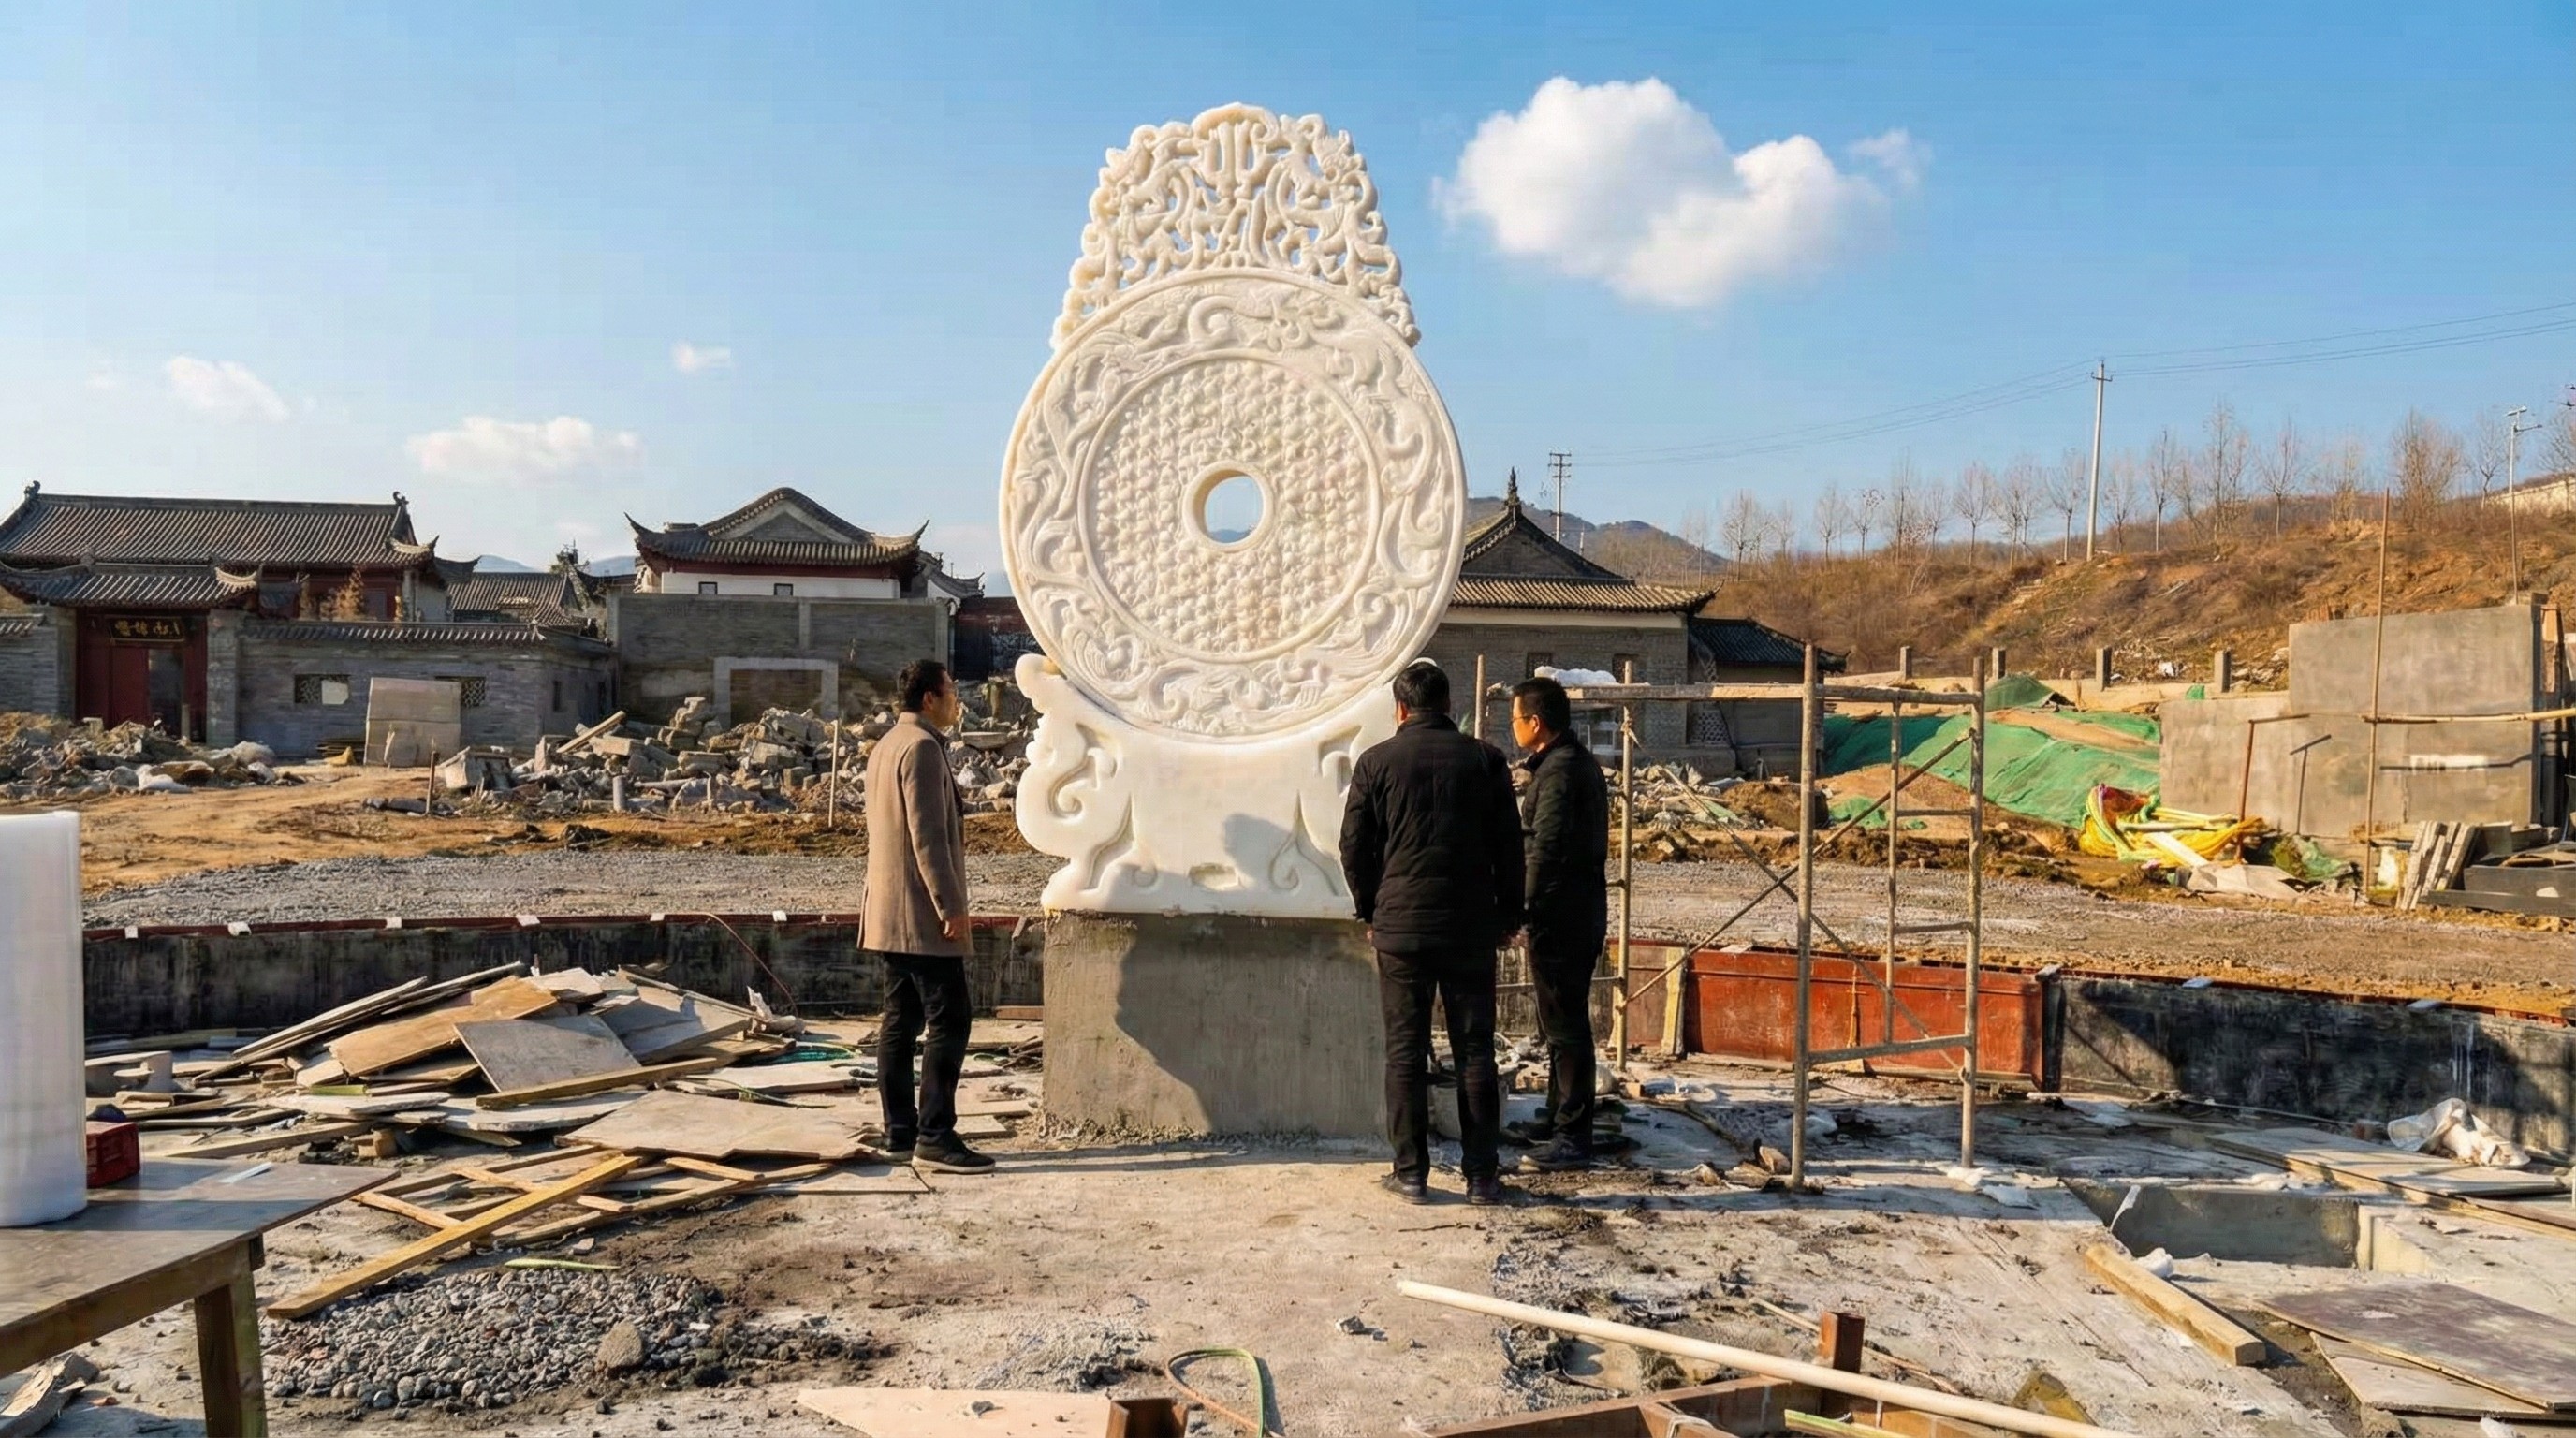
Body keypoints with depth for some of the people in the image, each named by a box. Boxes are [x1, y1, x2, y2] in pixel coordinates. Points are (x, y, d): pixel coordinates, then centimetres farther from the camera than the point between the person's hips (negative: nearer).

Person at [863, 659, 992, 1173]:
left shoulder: (886, 746, 18)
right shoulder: (922, 747, -14)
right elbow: (928, 834, -20)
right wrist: (950, 905, -19)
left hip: (890, 914, 10)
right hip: (921, 913, -10)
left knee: (902, 1020, 10)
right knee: (949, 1020, -9)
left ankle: (900, 1131, 13)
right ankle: (934, 1136, -9)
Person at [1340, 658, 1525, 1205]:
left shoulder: (1375, 763, 0)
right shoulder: (1485, 760, 2)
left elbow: (1354, 849, 2)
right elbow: (1509, 847, 4)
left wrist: (1371, 912, 15)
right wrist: (1508, 916, 13)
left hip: (1400, 929, -1)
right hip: (1472, 929, 1)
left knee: (1405, 1053, 6)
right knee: (1475, 1053, 7)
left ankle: (1411, 1173, 9)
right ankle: (1482, 1175, 9)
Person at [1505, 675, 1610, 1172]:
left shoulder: (1559, 770, -17)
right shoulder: (1578, 762, 16)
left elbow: (1546, 851, -23)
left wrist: (1522, 907, -17)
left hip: (1560, 918, -11)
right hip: (1578, 912, 11)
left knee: (1565, 1024, -5)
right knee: (1560, 1020, 19)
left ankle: (1574, 1137, 0)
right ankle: (1559, 1115, 31)